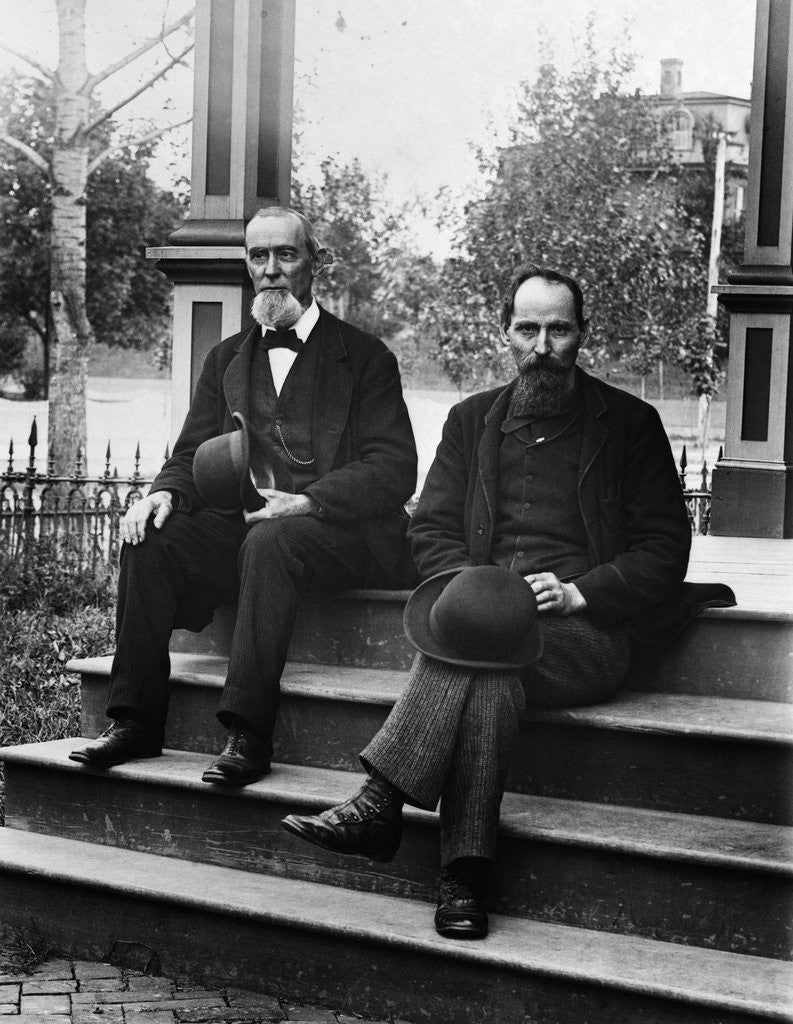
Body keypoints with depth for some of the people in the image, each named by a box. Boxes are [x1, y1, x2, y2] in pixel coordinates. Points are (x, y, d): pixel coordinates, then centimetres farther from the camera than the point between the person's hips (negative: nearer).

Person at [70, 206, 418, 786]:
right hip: (243, 521, 5)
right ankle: (135, 722, -19)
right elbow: (194, 455, 17)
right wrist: (166, 493, -8)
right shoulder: (227, 359, 20)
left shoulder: (365, 358, 4)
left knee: (270, 541, -37)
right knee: (151, 539, -21)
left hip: (339, 530, -5)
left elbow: (394, 471, -6)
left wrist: (305, 502, -21)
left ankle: (249, 736, -39)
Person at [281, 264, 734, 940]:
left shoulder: (629, 423, 11)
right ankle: (465, 877, -41)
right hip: (485, 605, 2)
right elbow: (432, 529, 16)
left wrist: (580, 593, -9)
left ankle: (381, 805, -38)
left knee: (472, 653, -35)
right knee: (489, 678, -35)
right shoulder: (473, 420, 22)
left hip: (585, 633, -2)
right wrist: (472, 584, -6)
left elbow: (665, 548, 6)